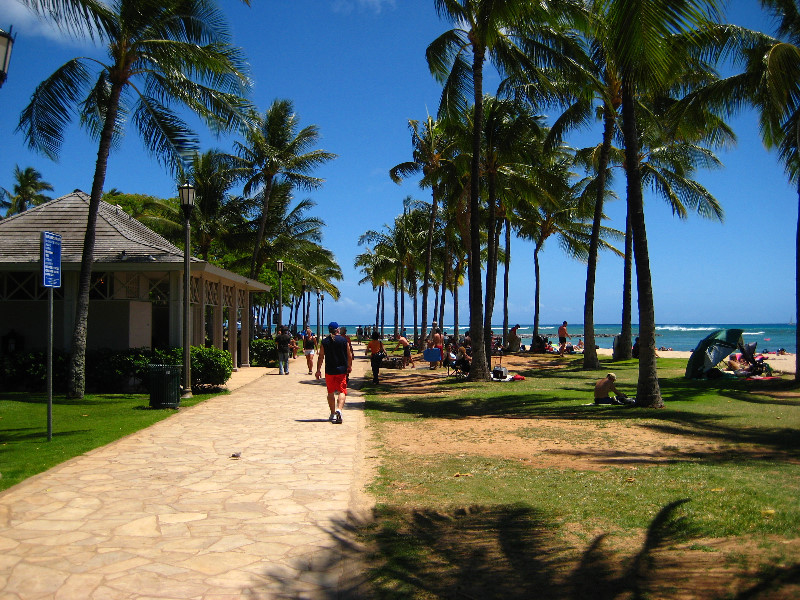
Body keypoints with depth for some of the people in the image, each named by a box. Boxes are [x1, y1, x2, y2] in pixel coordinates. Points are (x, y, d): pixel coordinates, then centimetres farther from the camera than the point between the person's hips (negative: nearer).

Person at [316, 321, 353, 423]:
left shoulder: (324, 342, 0)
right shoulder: (344, 340, -1)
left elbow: (321, 357, -1)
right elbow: (349, 355, 3)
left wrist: (318, 370, 5)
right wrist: (349, 366, 17)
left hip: (329, 370, 1)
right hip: (342, 370, -1)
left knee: (330, 392, 14)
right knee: (342, 391, 1)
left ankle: (333, 414, 17)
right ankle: (339, 409, -23)